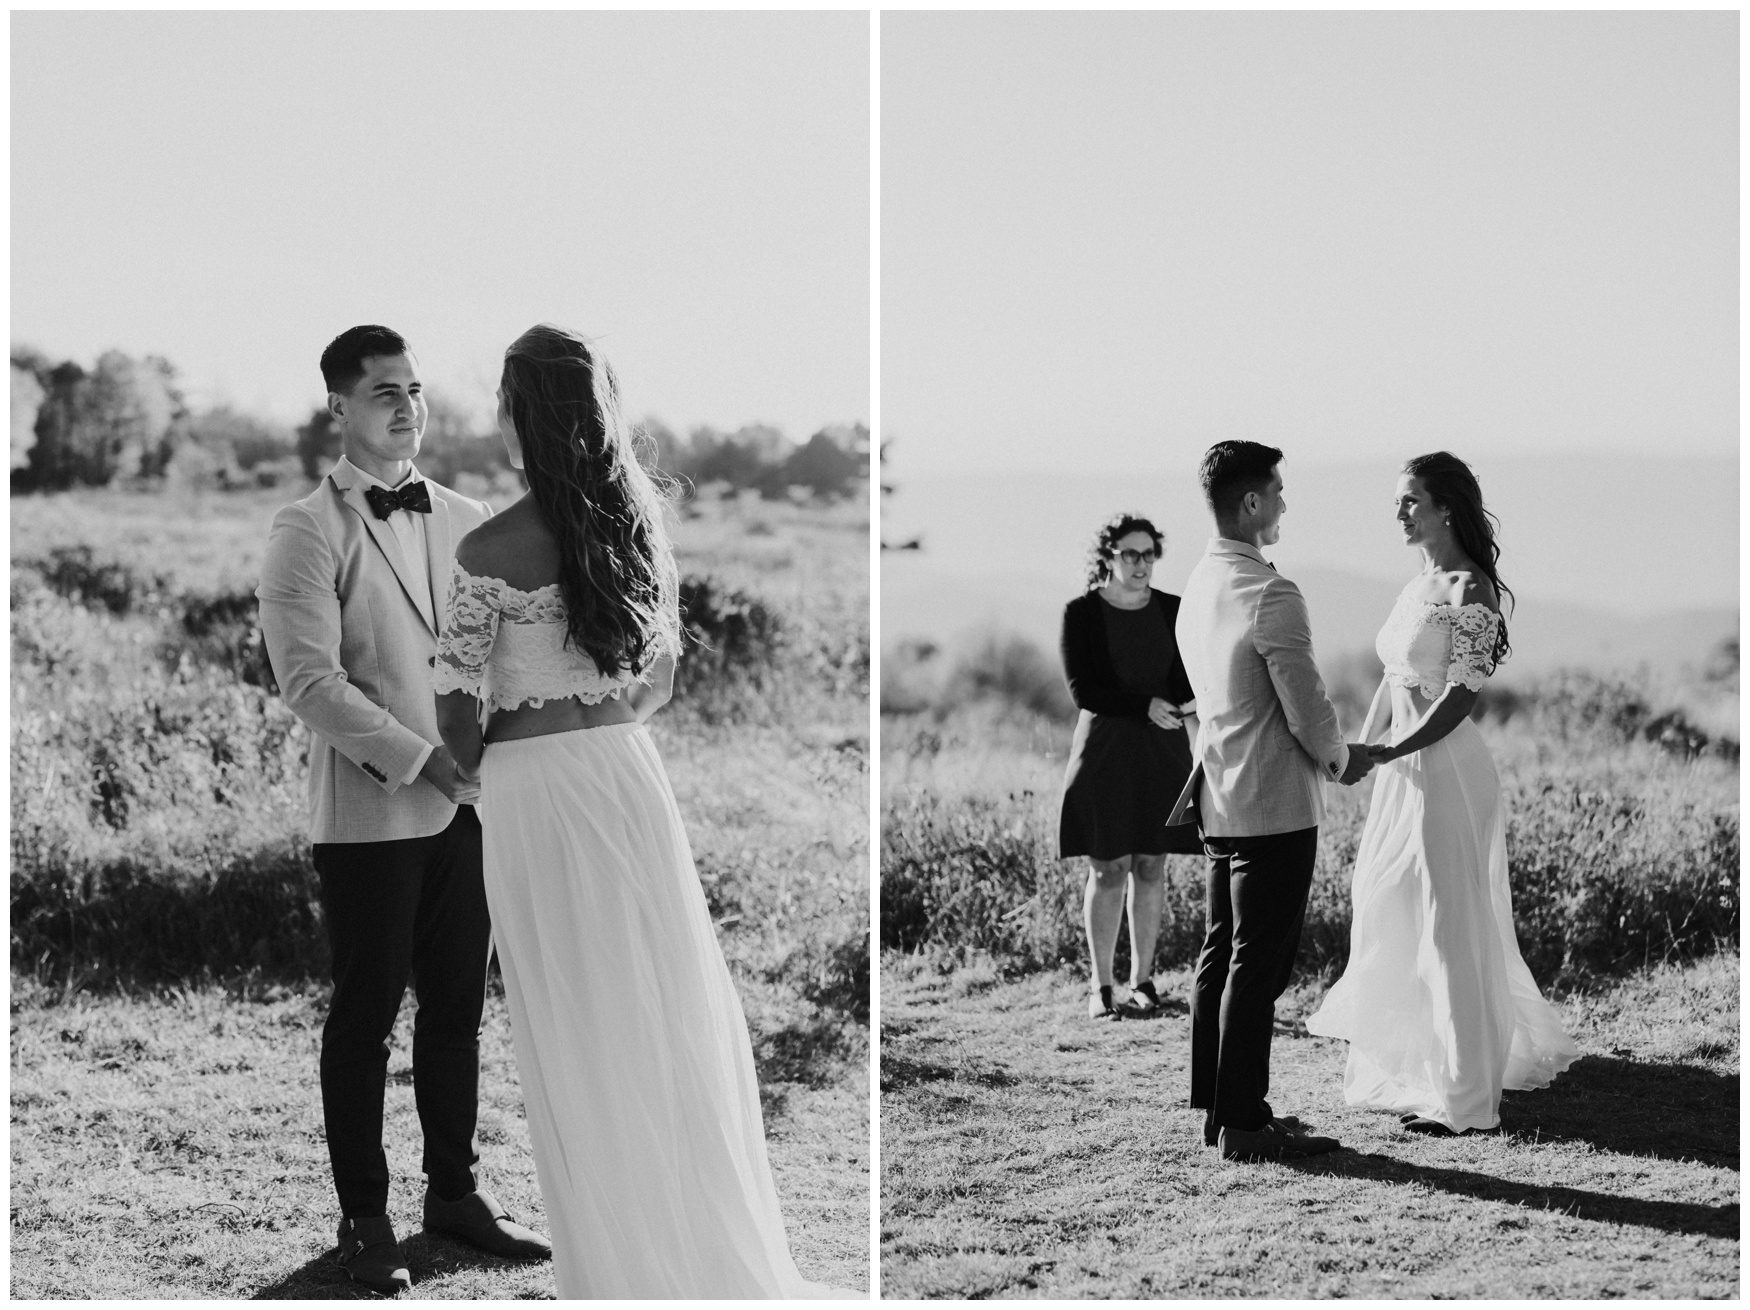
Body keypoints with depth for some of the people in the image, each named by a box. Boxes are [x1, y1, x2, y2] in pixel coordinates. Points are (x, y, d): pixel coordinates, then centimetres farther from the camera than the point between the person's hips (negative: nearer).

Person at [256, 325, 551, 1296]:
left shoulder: (464, 519, 11)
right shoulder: (309, 532, -7)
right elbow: (308, 679, -14)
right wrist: (420, 761, -18)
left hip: (469, 806, 5)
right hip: (370, 812, -5)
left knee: (457, 1008, 12)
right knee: (365, 1019, 4)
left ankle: (454, 1190, 26)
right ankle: (363, 1219, 14)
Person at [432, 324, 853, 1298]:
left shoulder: (491, 551, -14)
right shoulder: (641, 522, 2)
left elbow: (458, 708, -9)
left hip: (530, 789, -4)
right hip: (629, 774, 5)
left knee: (579, 1035, 4)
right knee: (673, 1011, 12)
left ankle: (627, 1264, 10)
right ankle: (728, 1254, 17)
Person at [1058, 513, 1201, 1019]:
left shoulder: (1172, 611, 6)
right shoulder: (1082, 612, -3)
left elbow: (1185, 682, 4)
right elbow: (1081, 690, -9)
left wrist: (1187, 696, -20)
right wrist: (1145, 706, -18)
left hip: (1162, 751, 3)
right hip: (1104, 748, -3)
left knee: (1151, 867, 5)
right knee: (1108, 870, -4)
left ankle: (1143, 979, 14)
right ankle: (1101, 987, 3)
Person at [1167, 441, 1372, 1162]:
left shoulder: (1197, 588, 8)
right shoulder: (1271, 596, -20)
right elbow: (1308, 711, -18)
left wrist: (1329, 752, 20)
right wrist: (1342, 759, 4)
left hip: (1220, 801, 9)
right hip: (1273, 806, -9)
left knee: (1220, 957, 14)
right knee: (1257, 967, -3)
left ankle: (1216, 1106, 22)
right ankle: (1245, 1124, 2)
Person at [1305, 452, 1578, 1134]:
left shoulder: (1470, 589, -14)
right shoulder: (1417, 587, 12)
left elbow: (1463, 696, -20)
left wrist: (1387, 751, -26)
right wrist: (1358, 747, 11)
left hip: (1445, 770, -9)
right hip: (1405, 771, 9)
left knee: (1449, 929, -3)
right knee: (1395, 920, 16)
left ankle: (1465, 1096, 5)